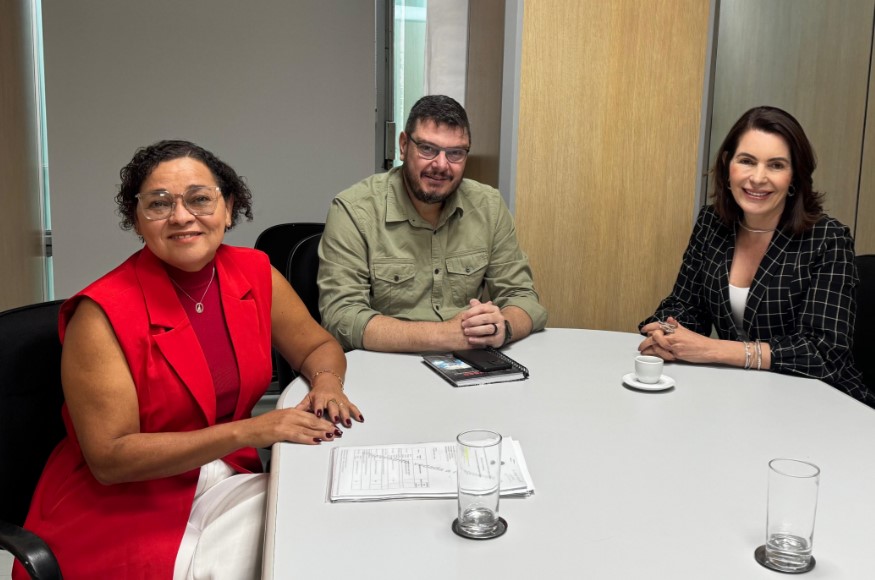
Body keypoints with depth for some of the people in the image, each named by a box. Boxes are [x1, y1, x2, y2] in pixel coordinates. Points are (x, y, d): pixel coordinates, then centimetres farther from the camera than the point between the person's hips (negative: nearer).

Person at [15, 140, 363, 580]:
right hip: (121, 506, -5)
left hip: (228, 481, 5)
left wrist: (326, 382, -11)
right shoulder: (103, 313, -17)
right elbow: (109, 459, -18)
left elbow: (318, 346, 13)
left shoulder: (254, 274, -2)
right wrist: (250, 431, -23)